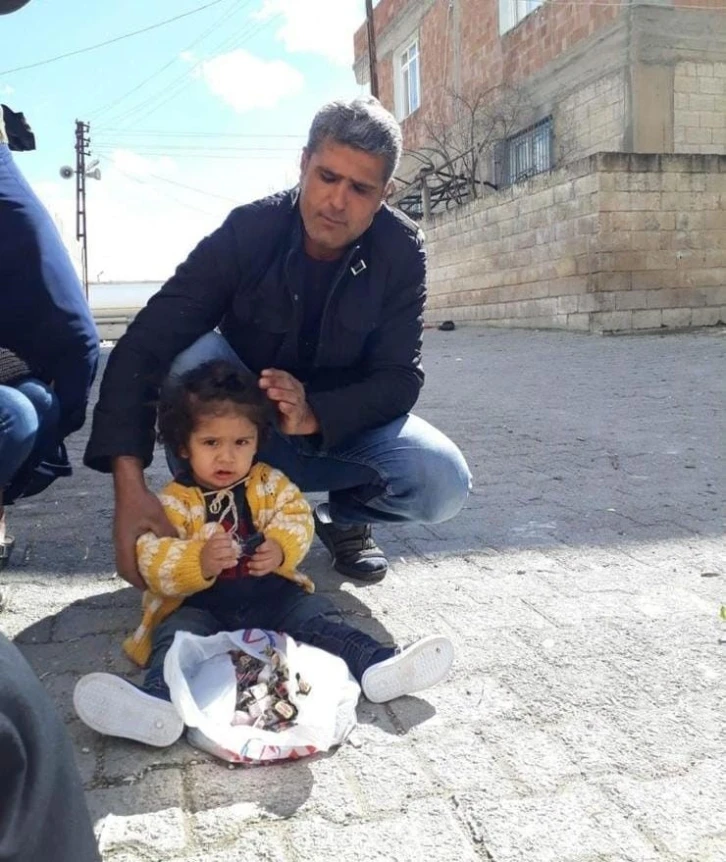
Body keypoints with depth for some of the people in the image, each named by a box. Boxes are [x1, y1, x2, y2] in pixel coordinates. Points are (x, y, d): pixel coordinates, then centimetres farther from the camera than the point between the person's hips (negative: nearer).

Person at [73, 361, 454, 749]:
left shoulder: (268, 483, 7)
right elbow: (153, 563, -13)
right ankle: (161, 700, -54)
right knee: (177, 634, -28)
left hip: (272, 596, 3)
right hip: (199, 607, -3)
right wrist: (199, 562, -34)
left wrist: (281, 548, -25)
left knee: (314, 613, -16)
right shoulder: (173, 501, -3)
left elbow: (298, 517, -1)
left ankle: (376, 664, -28)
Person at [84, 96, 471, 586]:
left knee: (444, 483, -26)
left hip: (342, 424, 1)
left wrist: (314, 415, -41)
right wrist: (130, 484, -43)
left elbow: (400, 378, -19)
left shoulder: (402, 252, -17)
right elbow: (146, 345, -29)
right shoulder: (248, 230, -21)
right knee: (189, 358, -31)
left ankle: (346, 515, 6)